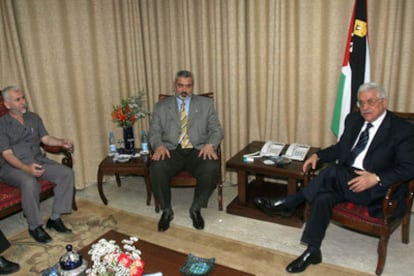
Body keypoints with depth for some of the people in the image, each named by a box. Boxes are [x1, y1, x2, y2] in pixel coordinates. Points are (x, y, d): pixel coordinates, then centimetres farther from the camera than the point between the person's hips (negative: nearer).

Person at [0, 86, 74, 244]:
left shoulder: (34, 118, 10)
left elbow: (46, 139, 8)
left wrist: (61, 142, -15)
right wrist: (26, 168, -31)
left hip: (38, 161, 6)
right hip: (13, 166, -5)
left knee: (67, 173, -16)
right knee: (29, 183, -37)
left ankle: (55, 218, -9)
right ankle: (34, 226, -16)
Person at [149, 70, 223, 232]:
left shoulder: (206, 104, 12)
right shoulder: (161, 106, 13)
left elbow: (217, 130, 7)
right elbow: (154, 132, 8)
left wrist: (210, 144, -15)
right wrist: (159, 145, -15)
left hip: (198, 150, 0)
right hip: (171, 151, 0)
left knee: (212, 167, -32)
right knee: (156, 168, -32)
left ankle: (196, 209, -8)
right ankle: (166, 211, -7)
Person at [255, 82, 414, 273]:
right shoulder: (353, 120, 11)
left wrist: (376, 178, -27)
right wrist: (318, 155, 0)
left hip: (378, 188, -5)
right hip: (344, 180, 5)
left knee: (333, 171, -32)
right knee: (323, 197, -27)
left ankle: (287, 204, -20)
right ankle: (312, 251, -17)